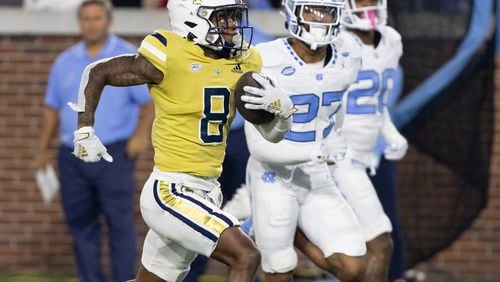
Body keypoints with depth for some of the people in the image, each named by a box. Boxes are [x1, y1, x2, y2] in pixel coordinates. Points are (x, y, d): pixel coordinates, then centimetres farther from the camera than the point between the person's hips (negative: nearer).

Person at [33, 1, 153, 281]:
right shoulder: (65, 62, 13)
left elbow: (149, 101, -3)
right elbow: (53, 108, 17)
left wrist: (141, 134, -18)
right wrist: (44, 149, 14)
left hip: (114, 154, -4)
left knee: (120, 222, -6)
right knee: (81, 223, 6)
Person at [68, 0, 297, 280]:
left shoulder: (244, 61, 6)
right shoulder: (171, 57, -13)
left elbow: (273, 133, 10)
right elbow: (97, 73, -1)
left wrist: (281, 105, -11)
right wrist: (85, 132, -2)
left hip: (206, 191, 8)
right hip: (171, 192, -8)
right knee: (246, 258, -18)